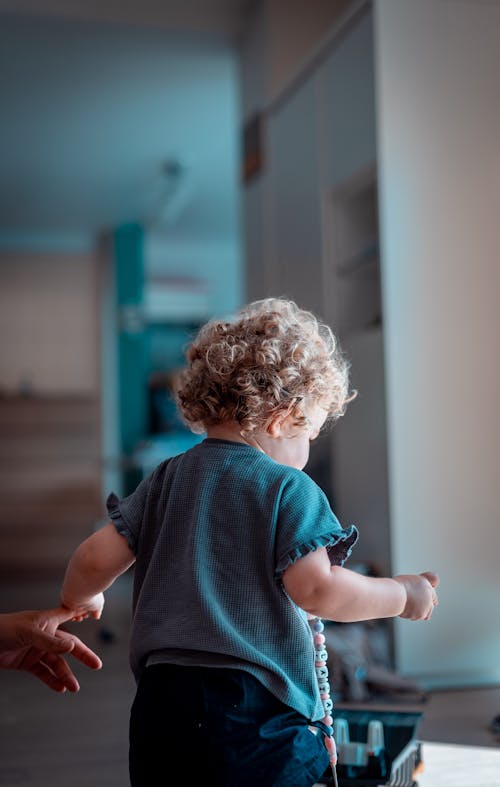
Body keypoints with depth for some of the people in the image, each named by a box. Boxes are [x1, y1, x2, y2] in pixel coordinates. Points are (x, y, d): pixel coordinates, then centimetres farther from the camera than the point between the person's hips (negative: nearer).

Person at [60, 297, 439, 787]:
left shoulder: (167, 479, 9)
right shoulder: (289, 489, -8)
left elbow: (96, 559, 11)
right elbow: (316, 590, -18)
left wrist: (78, 599, 33)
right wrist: (404, 595, -3)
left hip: (160, 697, 6)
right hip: (255, 710, -6)